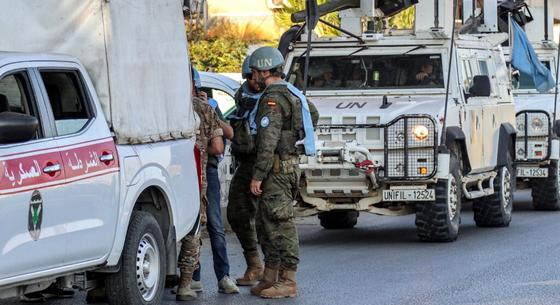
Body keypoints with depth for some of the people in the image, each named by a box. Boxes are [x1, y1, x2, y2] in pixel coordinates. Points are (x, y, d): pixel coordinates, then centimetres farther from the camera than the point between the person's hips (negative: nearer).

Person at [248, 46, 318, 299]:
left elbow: (268, 142, -21)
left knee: (280, 224, -8)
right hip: (289, 164, 10)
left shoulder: (273, 98, -15)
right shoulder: (292, 94, 17)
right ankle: (270, 278, 20)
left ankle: (288, 281, -7)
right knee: (266, 223, 15)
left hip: (277, 167, -10)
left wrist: (257, 176, -20)